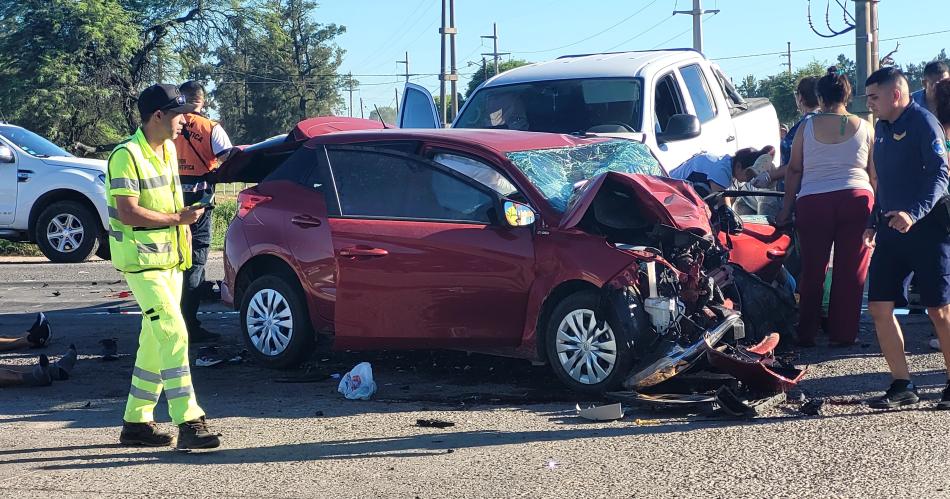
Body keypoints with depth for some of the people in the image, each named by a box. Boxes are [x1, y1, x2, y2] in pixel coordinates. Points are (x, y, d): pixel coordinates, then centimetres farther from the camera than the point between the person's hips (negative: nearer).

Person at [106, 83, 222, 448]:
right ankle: (188, 422, -17)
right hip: (141, 262, -9)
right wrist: (177, 219, -16)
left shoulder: (168, 150, 13)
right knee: (173, 334, -16)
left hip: (170, 259, 9)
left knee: (155, 341, 11)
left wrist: (184, 219, 13)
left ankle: (136, 421, 18)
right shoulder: (127, 155, -15)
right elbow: (128, 213, -21)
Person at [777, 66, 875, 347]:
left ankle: (806, 334, 11)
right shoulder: (864, 128, 5)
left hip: (813, 202, 0)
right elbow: (875, 174, 7)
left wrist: (786, 208, 9)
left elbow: (794, 170, 4)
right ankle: (843, 333, 7)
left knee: (812, 271, 7)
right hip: (856, 199, 0)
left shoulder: (807, 127, 2)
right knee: (851, 271, 6)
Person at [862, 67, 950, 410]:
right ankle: (902, 385, 7)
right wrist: (873, 223, 19)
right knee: (879, 306, -1)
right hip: (891, 229, 8)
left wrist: (913, 213, -30)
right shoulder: (882, 128, 16)